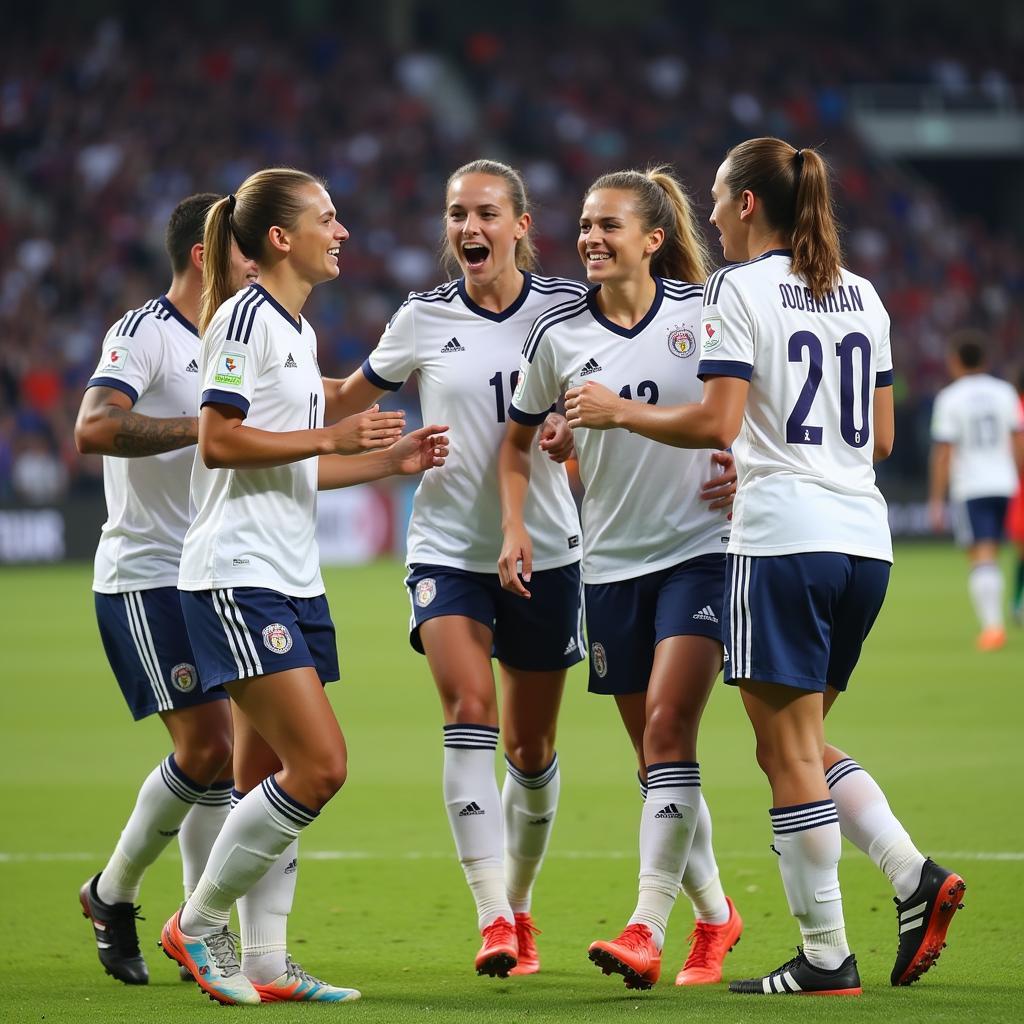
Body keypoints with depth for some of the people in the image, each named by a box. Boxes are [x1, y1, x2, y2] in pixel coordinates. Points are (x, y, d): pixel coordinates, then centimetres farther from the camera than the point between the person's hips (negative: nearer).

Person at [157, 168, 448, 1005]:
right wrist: (331, 437, -17)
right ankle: (198, 924, -3)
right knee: (320, 765, -15)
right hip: (237, 577, -9)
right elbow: (220, 442, -17)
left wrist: (391, 460, 17)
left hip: (292, 581, 10)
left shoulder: (299, 331, 19)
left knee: (274, 775, 7)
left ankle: (266, 964, 9)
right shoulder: (244, 317, -9)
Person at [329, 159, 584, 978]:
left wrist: (574, 429, -13)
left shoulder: (566, 307, -2)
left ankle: (519, 904, 31)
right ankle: (492, 917, -24)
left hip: (543, 550, 1)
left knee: (530, 747, 10)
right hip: (449, 549, -1)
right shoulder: (423, 320, -1)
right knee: (469, 712, -20)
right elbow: (349, 401, 14)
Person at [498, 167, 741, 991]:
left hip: (701, 548, -3)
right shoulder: (559, 335, 1)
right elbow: (519, 442, 13)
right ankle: (715, 915, 25)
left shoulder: (703, 311, -4)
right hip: (610, 562, 3)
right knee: (656, 749, 7)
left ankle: (648, 930, -19)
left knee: (668, 728, -17)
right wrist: (516, 527, -1)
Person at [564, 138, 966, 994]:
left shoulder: (740, 289, -6)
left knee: (789, 752, 0)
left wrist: (618, 411, -1)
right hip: (864, 538, 7)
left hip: (784, 538, -7)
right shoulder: (861, 295, 15)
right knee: (804, 743, 18)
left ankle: (826, 954, 1)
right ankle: (914, 875, 0)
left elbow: (716, 423, -15)